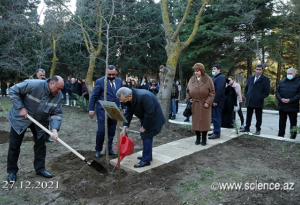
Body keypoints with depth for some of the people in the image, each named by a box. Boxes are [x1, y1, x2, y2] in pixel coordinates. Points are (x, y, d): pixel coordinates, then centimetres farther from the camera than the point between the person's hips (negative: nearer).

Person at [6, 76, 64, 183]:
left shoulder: (59, 96, -14)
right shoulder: (33, 85, -29)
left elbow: (57, 114, -14)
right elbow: (13, 91, -19)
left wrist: (54, 129, -28)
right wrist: (20, 108, -23)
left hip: (40, 121, 4)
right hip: (20, 118, -3)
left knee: (41, 144, 6)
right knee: (14, 145, 5)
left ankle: (40, 168, 22)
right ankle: (12, 171, 23)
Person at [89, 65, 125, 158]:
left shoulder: (119, 81, 7)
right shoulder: (100, 81, -6)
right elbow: (94, 96, -5)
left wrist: (124, 107, 9)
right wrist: (91, 110, -7)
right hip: (103, 111, -4)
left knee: (112, 132, 11)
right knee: (101, 131, -2)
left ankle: (109, 149, 25)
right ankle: (98, 150, 18)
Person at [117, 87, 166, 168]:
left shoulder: (143, 97, -35)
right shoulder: (129, 99, -9)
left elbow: (150, 114, -31)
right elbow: (128, 113, -4)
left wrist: (144, 127, -21)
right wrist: (124, 127, -11)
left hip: (153, 118, -8)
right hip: (145, 117, 8)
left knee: (147, 136, -9)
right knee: (145, 136, 14)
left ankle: (146, 160, 0)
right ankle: (147, 156, 30)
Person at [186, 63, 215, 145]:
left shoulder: (208, 80, -5)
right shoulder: (192, 79, 4)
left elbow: (212, 92, -5)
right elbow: (188, 90, 15)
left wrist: (208, 102, -13)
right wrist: (189, 98, -1)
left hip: (204, 105, -3)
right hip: (194, 105, 3)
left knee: (204, 122, 4)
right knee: (195, 121, 7)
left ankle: (204, 139, 18)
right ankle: (197, 138, 21)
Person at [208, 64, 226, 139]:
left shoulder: (221, 77, -12)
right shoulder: (215, 77, 21)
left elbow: (219, 90, -22)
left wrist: (215, 101, -23)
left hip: (217, 102, -10)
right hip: (214, 101, 10)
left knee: (216, 117, -6)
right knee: (215, 117, 14)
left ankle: (217, 133, -1)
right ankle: (215, 131, 23)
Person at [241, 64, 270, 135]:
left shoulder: (265, 79, -3)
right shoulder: (250, 78, 12)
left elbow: (267, 91, -6)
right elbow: (246, 87, 20)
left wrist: (260, 98, -12)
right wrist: (246, 95, 7)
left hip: (258, 102, -4)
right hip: (249, 101, 4)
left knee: (258, 117, 6)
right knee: (248, 116, 12)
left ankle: (258, 130, 17)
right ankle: (247, 128, 22)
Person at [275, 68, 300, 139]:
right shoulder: (282, 81, 9)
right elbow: (277, 91, 6)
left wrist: (290, 100, -19)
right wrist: (281, 99, -11)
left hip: (293, 107, -3)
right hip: (282, 106, 3)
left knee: (293, 122, 6)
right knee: (282, 122, 11)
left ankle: (293, 137, 17)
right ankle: (281, 135, 20)